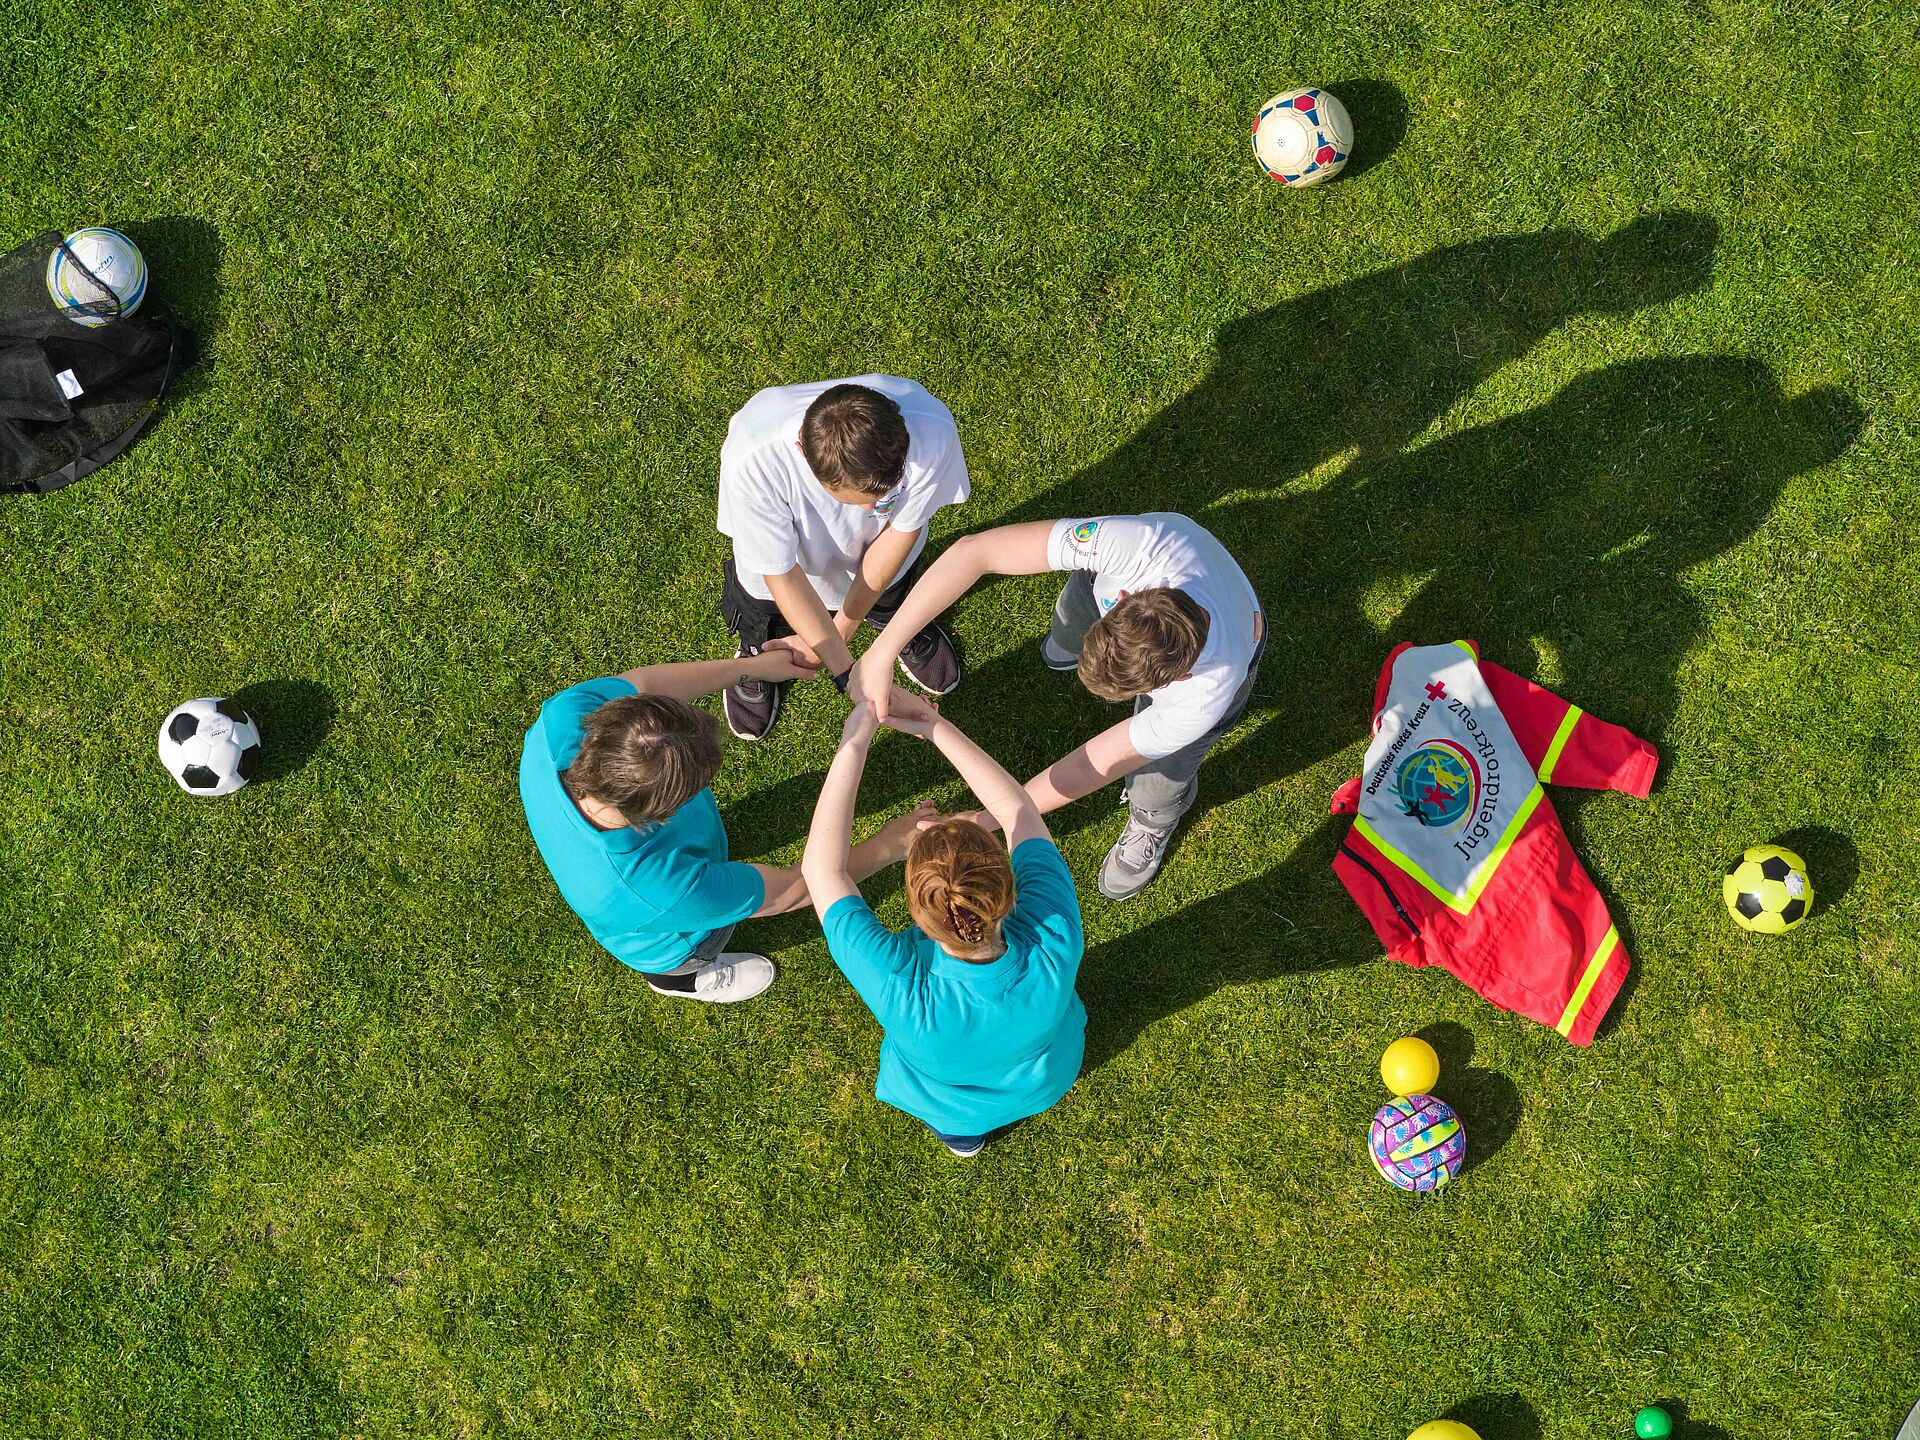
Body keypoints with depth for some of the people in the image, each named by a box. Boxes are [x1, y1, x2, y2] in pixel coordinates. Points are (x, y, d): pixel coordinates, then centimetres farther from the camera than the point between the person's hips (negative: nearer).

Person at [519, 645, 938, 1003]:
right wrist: (890, 846, -17)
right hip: (665, 945, -4)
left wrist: (751, 665, -7)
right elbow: (793, 888, -32)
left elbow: (642, 682, -17)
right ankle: (679, 978, 65)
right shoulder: (668, 892, -50)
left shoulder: (561, 719, -40)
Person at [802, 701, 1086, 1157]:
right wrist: (937, 726, -30)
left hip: (952, 1111, -1)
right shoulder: (1054, 948, -42)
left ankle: (961, 1131, 41)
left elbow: (822, 868, -36)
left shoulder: (900, 989, -46)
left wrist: (853, 744, -37)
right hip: (1049, 1080, 2)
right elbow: (1017, 809, -28)